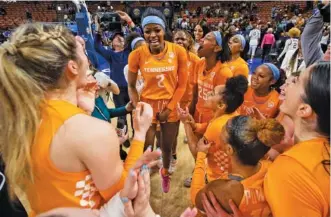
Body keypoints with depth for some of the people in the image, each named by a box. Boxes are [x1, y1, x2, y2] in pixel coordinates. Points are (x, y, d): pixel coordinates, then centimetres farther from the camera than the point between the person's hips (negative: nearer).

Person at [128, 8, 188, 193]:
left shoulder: (179, 51, -11)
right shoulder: (137, 54, -13)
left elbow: (182, 84, -5)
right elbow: (131, 86, -2)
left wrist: (169, 108, -8)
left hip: (171, 106, 1)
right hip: (147, 105, -1)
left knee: (167, 146, 18)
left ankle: (165, 173, 50)